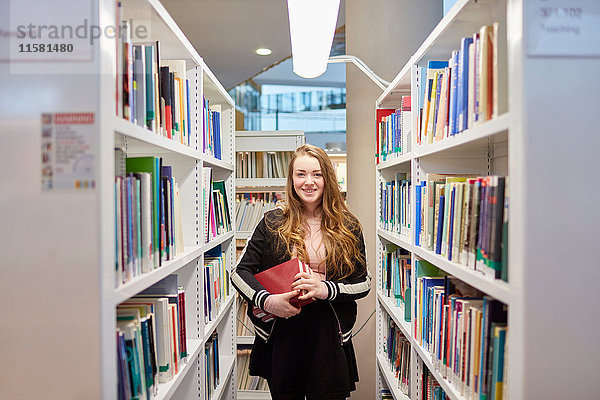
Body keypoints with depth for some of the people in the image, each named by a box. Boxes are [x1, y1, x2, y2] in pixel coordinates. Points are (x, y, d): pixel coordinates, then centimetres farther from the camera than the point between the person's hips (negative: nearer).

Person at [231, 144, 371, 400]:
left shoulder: (347, 227, 1)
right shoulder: (273, 223, 0)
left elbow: (364, 283, 2)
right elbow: (240, 271, 1)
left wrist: (326, 289, -16)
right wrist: (266, 300, -17)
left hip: (329, 336, 0)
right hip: (282, 334, 0)